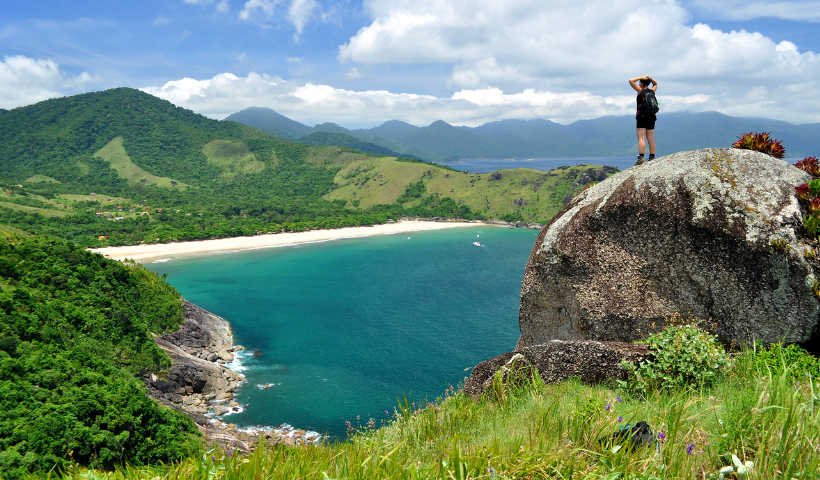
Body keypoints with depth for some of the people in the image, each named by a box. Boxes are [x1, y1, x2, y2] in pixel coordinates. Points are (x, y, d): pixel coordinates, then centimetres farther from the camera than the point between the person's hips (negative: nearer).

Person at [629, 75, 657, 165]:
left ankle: (641, 158, -21)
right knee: (651, 139, 6)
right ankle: (652, 157, 5)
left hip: (642, 116, -6)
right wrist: (650, 78, 15)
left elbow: (631, 81, -5)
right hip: (651, 117, 6)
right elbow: (655, 84, 33)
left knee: (641, 138, -11)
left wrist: (641, 77, 2)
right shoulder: (652, 91, 10)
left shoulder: (641, 91, -5)